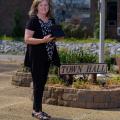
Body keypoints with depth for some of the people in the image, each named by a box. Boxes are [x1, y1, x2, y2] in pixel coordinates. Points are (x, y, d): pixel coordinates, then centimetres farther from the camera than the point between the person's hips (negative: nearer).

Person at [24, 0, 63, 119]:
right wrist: (43, 40, -25)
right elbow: (27, 39, -15)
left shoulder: (51, 20, 12)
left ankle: (36, 109, 20)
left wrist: (56, 37, 1)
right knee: (38, 83, -4)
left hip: (47, 56, 7)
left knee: (42, 82, 10)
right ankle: (37, 110, 4)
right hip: (36, 57, -7)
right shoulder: (33, 20, -9)